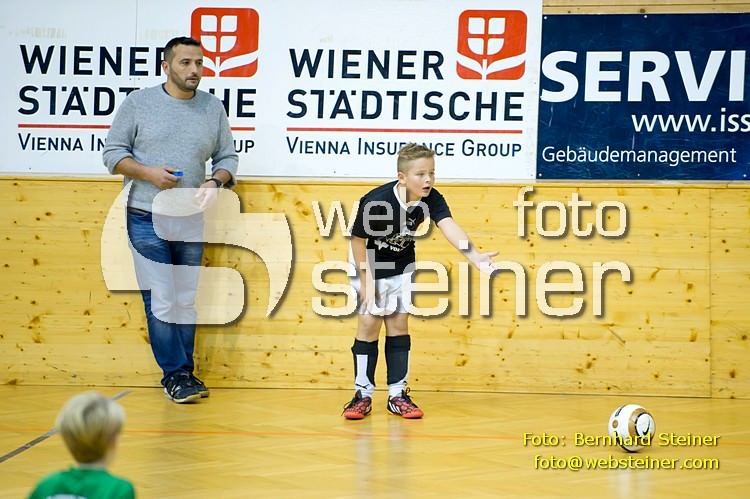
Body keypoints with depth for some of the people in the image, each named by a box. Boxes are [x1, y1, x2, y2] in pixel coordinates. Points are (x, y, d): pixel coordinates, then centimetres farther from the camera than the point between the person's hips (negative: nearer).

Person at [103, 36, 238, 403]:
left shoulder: (213, 108, 6)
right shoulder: (138, 103, -2)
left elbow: (227, 157, 12)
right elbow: (113, 153, 0)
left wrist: (216, 181, -9)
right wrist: (148, 172, -16)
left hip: (191, 221, 3)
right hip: (147, 220, -3)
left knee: (187, 301, 9)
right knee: (161, 301, -5)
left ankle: (184, 373, 19)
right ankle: (175, 375, 3)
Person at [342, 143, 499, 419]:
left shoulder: (432, 199, -22)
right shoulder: (375, 202, -33)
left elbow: (449, 226, -37)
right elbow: (358, 240, -20)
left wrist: (474, 255, -54)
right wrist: (365, 281, -16)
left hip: (401, 266, 4)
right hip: (369, 263, -4)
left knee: (398, 324, 3)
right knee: (369, 322, -6)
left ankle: (398, 395, 9)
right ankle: (363, 394, 5)